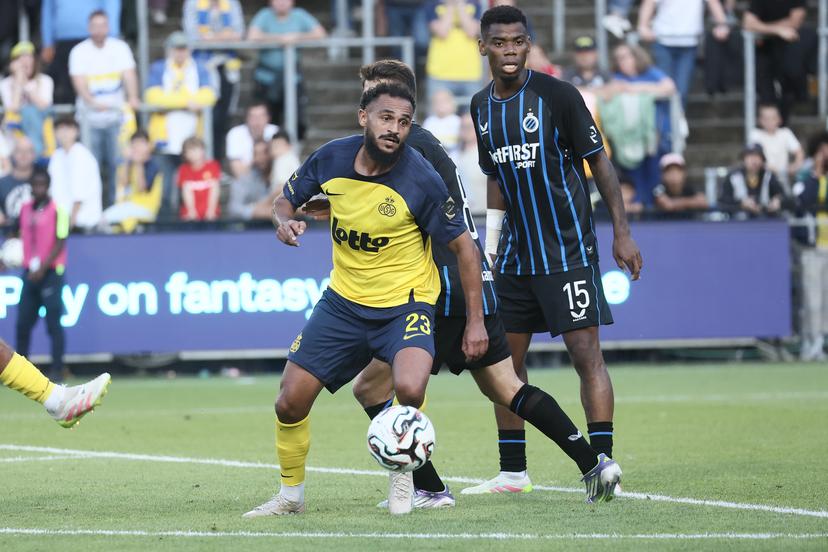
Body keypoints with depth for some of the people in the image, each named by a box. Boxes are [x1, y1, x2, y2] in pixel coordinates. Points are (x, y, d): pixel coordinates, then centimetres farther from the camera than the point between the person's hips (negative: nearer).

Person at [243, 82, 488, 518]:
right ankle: (290, 495, 27)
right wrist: (284, 221, -16)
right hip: (343, 302, 4)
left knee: (409, 388, -32)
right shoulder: (331, 159, -9)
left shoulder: (421, 180, -19)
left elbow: (463, 246, -9)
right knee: (290, 403, 1)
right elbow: (286, 199, 9)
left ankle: (402, 473, -1)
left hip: (405, 305, -4)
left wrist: (476, 321, -10)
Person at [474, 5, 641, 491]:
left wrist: (622, 232, -11)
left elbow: (599, 161, -6)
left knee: (587, 352, -12)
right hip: (518, 258, 6)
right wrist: (490, 250, 15)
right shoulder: (482, 107, 8)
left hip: (569, 251, -6)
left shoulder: (556, 95, -9)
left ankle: (603, 463, -12)